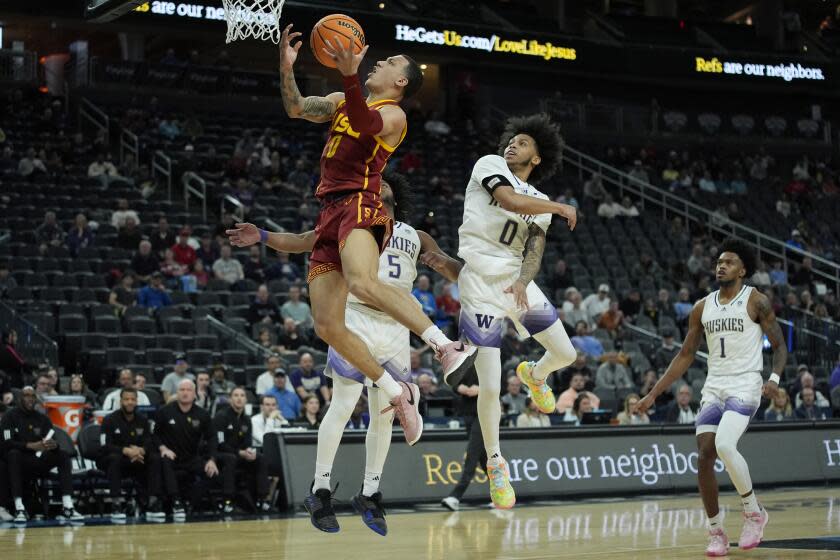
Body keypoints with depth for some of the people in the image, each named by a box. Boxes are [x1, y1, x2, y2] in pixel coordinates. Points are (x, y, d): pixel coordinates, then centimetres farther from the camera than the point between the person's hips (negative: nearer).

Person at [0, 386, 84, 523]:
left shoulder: (42, 418, 11)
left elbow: (51, 443, 2)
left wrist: (54, 445, -24)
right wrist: (30, 446, -32)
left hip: (39, 462, 4)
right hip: (20, 461, -4)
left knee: (63, 456, -19)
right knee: (13, 454, -36)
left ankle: (67, 508, -30)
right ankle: (19, 509, -41)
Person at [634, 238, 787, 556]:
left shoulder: (756, 302, -2)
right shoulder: (702, 307, 12)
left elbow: (779, 346, 0)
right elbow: (686, 356, 16)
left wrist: (775, 378, -20)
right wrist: (653, 394, 10)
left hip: (745, 387, -5)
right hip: (713, 389, 5)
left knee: (724, 446, -26)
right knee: (705, 457, -7)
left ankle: (754, 513, -4)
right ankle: (716, 532, 6)